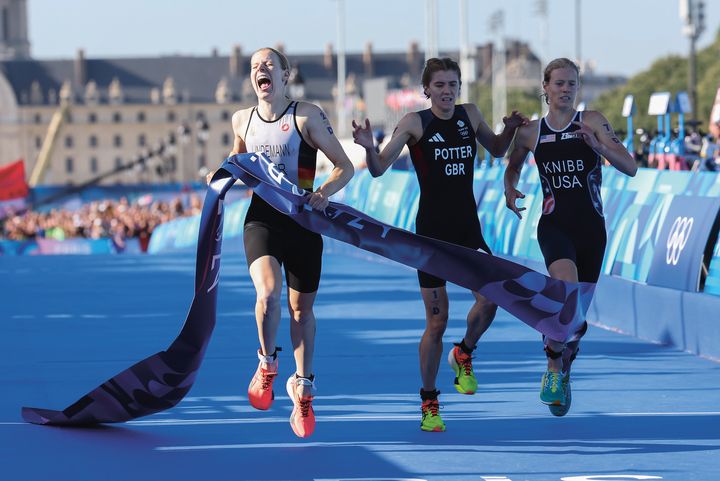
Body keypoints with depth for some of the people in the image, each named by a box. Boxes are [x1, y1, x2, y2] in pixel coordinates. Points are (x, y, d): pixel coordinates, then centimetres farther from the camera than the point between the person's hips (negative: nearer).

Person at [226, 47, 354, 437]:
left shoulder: (306, 115, -5)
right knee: (268, 293, -24)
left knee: (301, 308, 6)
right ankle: (267, 363, 3)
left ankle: (303, 388, 25)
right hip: (261, 218, 1)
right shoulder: (241, 120, 7)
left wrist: (324, 192, -22)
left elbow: (345, 166, -3)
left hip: (303, 219, -1)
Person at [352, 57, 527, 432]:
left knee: (489, 299, -17)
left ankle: (463, 354, 14)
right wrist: (368, 147, -30)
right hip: (432, 229, -3)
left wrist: (510, 130, 3)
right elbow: (379, 169, -10)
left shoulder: (470, 115, 5)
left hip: (468, 228, 4)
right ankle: (428, 403, 14)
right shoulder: (415, 123, -8)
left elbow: (496, 150, 22)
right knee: (437, 321, -2)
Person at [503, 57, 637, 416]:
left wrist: (598, 145, -24)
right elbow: (512, 168, 23)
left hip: (591, 228, 1)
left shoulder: (592, 122, -2)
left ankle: (563, 372, 36)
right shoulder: (529, 132, 3)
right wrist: (510, 190, 1)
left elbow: (630, 168, -8)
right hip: (554, 225, -1)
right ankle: (553, 366, -14)